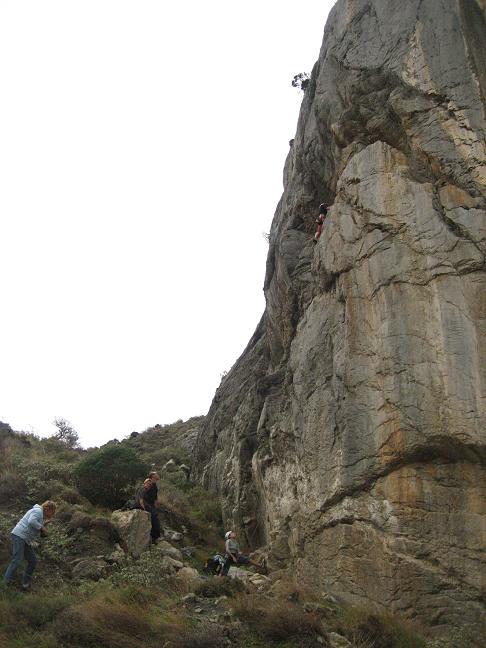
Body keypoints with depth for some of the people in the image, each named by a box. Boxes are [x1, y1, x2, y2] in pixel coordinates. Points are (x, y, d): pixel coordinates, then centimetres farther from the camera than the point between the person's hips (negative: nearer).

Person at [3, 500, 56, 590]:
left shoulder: (40, 515, 22)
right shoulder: (38, 511, -8)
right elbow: (31, 521, -27)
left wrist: (45, 523, 10)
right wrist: (42, 528, -16)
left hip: (25, 540, 10)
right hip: (18, 536, -10)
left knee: (33, 561, 6)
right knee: (17, 559, -20)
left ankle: (25, 584, 11)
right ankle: (7, 582, -19)